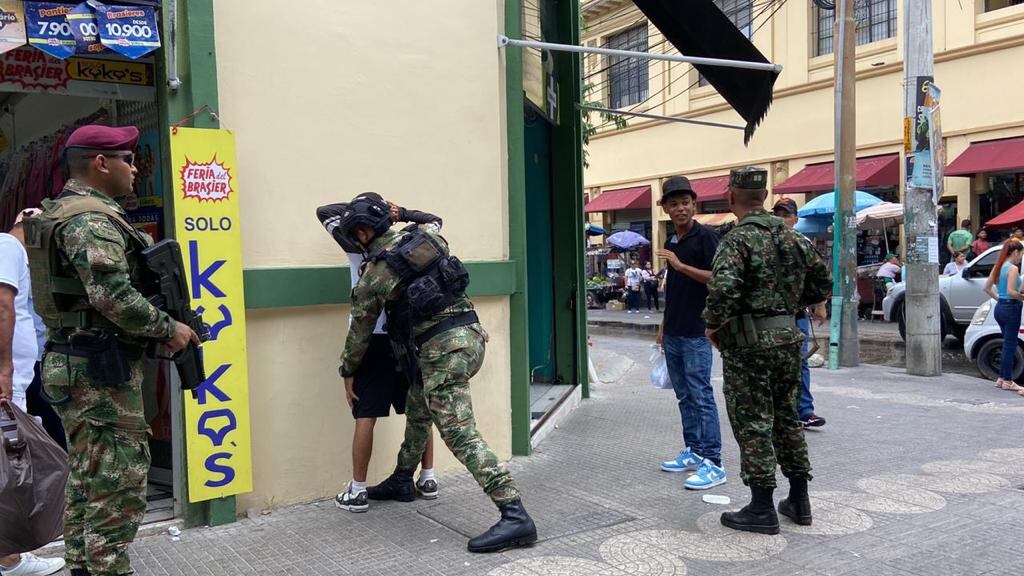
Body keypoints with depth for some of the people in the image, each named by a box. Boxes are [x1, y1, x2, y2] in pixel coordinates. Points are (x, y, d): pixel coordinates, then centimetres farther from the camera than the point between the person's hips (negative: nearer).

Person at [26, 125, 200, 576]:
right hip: (100, 370, -11)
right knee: (119, 483, -5)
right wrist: (168, 328, -13)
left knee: (87, 479, 17)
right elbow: (115, 297, -26)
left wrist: (156, 330, 11)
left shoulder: (63, 212, 17)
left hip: (73, 365, 11)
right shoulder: (92, 221, -16)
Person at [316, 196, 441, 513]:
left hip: (371, 337, -4)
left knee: (366, 415, -1)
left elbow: (325, 212, 3)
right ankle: (428, 479, 21)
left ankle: (358, 491, 4)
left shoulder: (358, 245, -3)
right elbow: (434, 221, 21)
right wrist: (400, 213, 8)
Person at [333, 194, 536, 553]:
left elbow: (360, 331, 10)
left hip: (442, 351, -8)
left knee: (460, 435, -10)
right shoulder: (427, 236, 10)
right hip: (472, 334, 8)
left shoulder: (374, 274, -3)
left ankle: (515, 516, -17)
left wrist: (347, 371, 26)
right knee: (417, 410, 27)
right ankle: (401, 482, 44)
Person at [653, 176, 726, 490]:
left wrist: (681, 265, -23)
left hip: (696, 333, -8)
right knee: (684, 396, 12)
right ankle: (693, 452, 22)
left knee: (701, 396, -7)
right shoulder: (671, 242, 16)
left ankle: (713, 463, -3)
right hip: (673, 333, 8)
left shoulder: (705, 236, -8)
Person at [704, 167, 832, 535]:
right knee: (786, 417, 17)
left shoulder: (738, 239, -15)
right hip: (788, 339, 7)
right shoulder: (793, 238, 9)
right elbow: (823, 284, 15)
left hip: (748, 346, -7)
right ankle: (799, 501, 26)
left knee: (753, 424, 1)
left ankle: (762, 509, 7)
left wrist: (713, 325, -14)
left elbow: (723, 289, -29)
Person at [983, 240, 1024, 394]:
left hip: (1000, 307, 8)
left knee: (1007, 345, 18)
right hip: (1011, 308, -8)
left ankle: (1002, 378, 23)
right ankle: (1007, 381, 8)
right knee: (1010, 346, 1)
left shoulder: (998, 266, 10)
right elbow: (1011, 291, -25)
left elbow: (987, 288, 13)